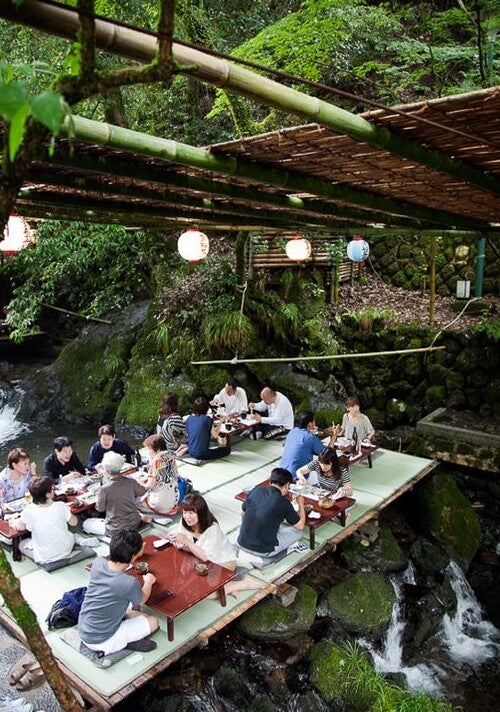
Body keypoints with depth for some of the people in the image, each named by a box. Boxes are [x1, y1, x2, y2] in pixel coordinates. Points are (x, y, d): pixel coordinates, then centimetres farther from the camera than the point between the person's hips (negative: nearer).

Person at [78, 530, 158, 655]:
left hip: (83, 631, 7)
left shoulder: (98, 563, -15)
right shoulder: (129, 583, -31)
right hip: (99, 642, -7)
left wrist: (135, 550, 19)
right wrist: (148, 581, 14)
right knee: (153, 622, 6)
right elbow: (142, 599, -5)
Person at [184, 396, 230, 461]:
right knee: (227, 449, 7)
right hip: (202, 455, -5)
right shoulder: (207, 419, -16)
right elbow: (215, 435, -8)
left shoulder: (189, 419, 1)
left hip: (191, 453, 5)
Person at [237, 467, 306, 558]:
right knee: (298, 532, 14)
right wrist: (301, 504, 16)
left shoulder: (256, 490, -2)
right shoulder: (284, 503, -14)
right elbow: (300, 525, 1)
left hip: (242, 544, 5)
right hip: (262, 551, -5)